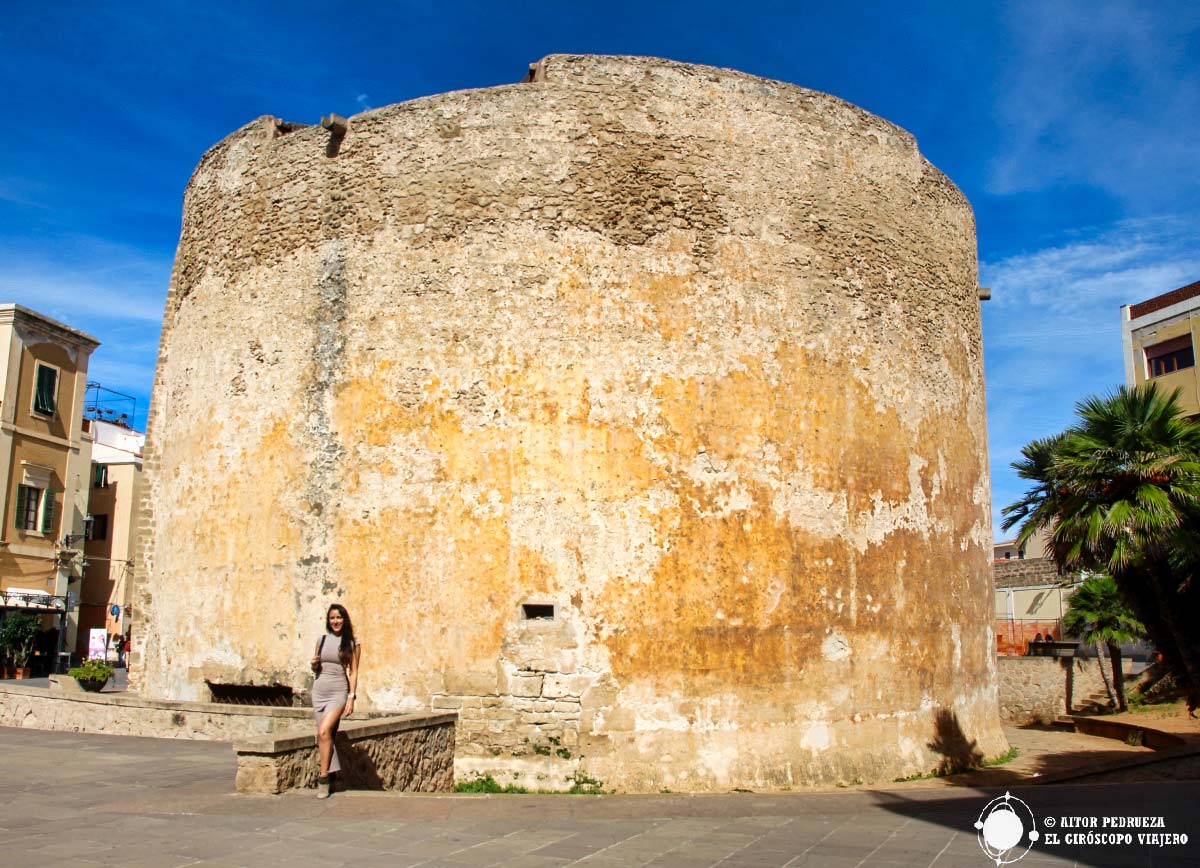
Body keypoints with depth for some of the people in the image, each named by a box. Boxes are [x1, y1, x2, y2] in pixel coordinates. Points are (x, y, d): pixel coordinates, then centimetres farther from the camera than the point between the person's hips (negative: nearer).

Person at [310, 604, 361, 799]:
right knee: (324, 735, 5)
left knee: (324, 731, -19)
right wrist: (314, 664, -4)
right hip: (319, 689, 5)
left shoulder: (352, 643, 0)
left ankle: (323, 779, -13)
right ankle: (332, 772, 17)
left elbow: (353, 672, -1)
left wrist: (351, 697, -8)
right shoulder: (322, 640, 10)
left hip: (338, 691, -5)